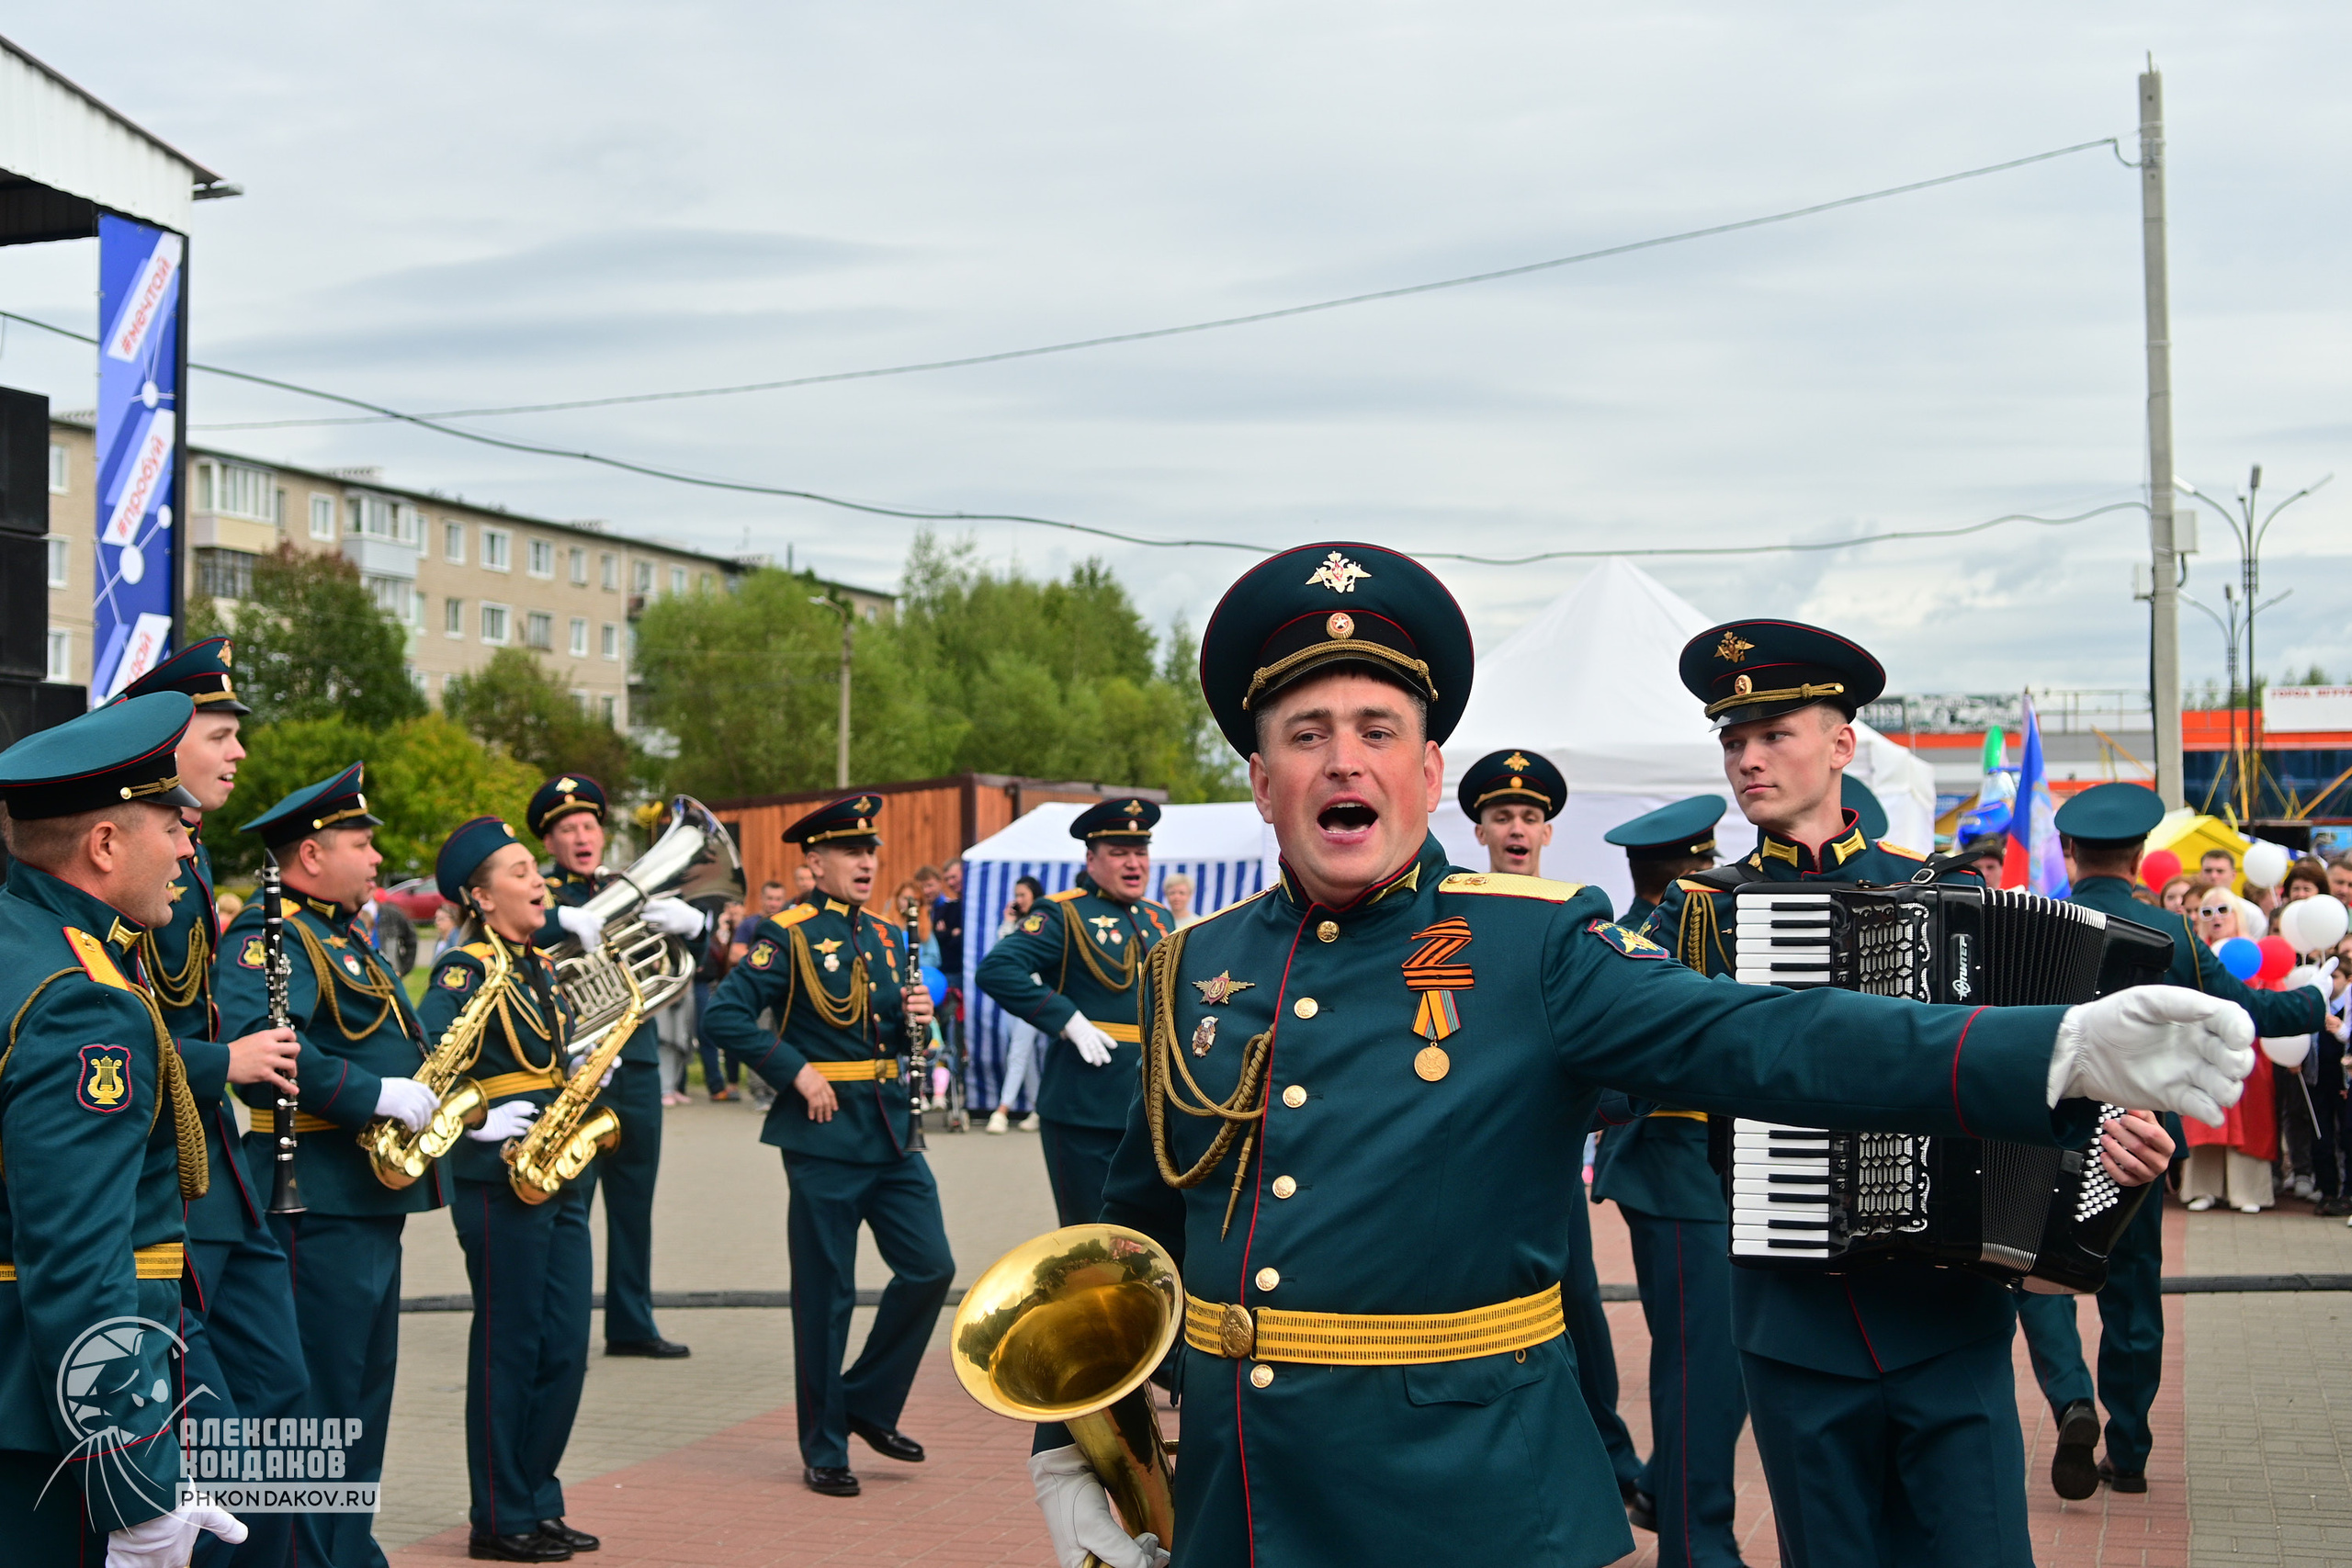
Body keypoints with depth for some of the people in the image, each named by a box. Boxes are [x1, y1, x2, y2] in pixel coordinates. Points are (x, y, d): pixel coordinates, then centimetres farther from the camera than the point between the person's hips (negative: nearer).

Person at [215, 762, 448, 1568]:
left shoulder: (343, 939, 20)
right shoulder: (267, 937, -13)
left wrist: (429, 1088, 10)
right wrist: (376, 1094, -26)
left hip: (371, 1199, 10)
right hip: (314, 1201, -10)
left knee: (364, 1388, 15)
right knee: (318, 1391, -6)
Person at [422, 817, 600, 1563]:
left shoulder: (542, 969, 16)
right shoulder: (467, 971, -10)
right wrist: (481, 1123, -24)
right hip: (500, 1182, -8)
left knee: (565, 1348, 9)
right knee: (509, 1348, -1)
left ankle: (537, 1503, 20)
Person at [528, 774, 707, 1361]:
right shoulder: (542, 896, 0)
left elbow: (696, 952, 11)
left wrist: (686, 919, -11)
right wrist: (569, 920, -33)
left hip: (637, 1067, 5)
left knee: (633, 1203, 12)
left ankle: (631, 1325, 21)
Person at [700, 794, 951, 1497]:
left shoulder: (889, 938, 13)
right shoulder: (786, 936, -8)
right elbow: (724, 1014, -17)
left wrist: (916, 1018, 0)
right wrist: (797, 1070, -19)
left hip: (892, 1133, 7)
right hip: (824, 1133, -7)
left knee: (930, 1268, 4)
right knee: (826, 1293, 1)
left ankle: (869, 1404, 22)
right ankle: (824, 1449, 12)